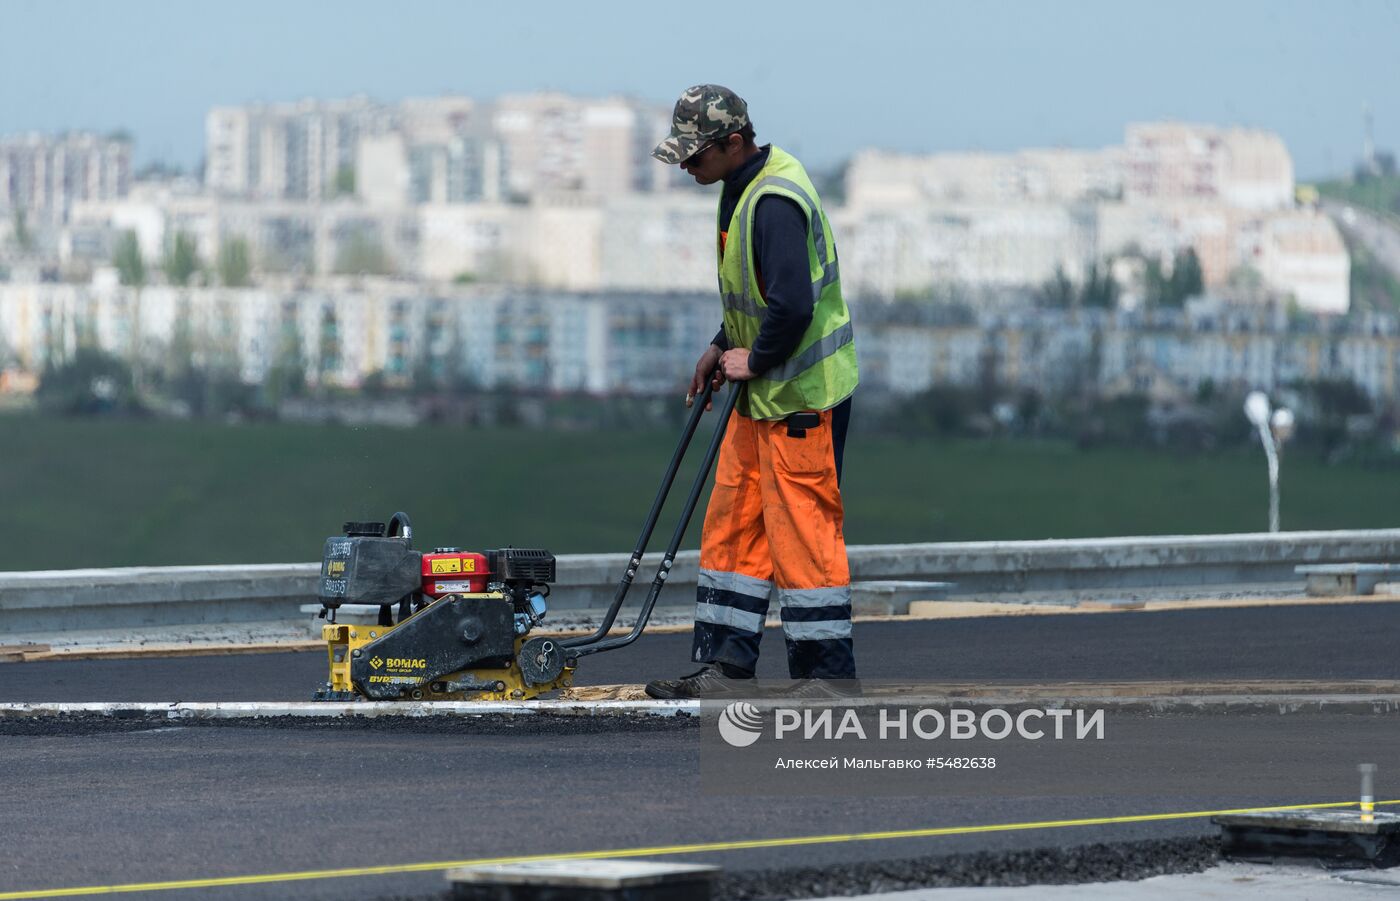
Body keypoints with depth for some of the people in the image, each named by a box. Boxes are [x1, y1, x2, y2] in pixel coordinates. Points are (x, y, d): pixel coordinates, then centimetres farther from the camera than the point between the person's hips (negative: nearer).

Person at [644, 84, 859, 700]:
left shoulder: (776, 203, -23)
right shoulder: (745, 185, 11)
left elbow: (792, 304, -30)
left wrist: (755, 360, -15)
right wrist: (725, 346, 15)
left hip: (801, 396, -11)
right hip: (762, 394, 11)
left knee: (802, 531, -4)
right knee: (733, 526, 12)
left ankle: (828, 676, 3)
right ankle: (725, 667, 16)